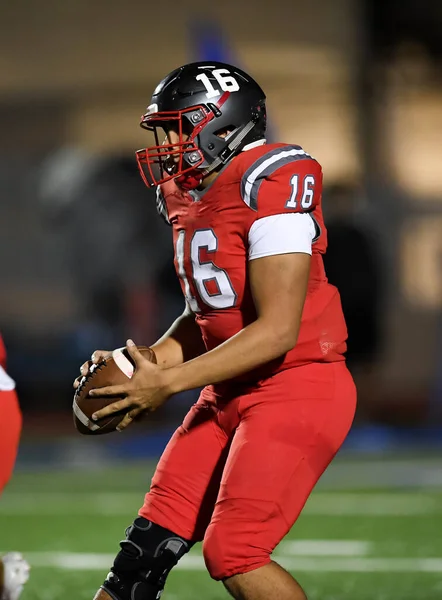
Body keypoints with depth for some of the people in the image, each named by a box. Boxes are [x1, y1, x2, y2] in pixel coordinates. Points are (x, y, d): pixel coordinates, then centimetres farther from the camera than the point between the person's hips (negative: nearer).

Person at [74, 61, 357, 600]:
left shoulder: (270, 184, -18)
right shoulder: (189, 200, 10)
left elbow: (278, 330, -22)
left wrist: (167, 383, -19)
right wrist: (149, 362, 0)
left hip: (295, 389, -9)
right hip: (230, 392, 9)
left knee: (232, 555, -15)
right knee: (151, 540, 6)